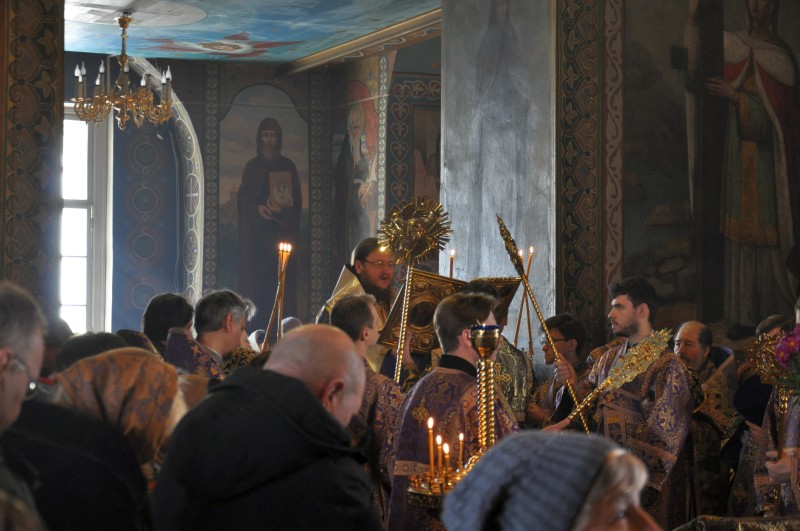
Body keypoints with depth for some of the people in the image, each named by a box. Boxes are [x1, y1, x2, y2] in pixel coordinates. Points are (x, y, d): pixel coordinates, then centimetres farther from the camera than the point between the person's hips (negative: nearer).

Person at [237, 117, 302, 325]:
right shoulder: (252, 166, 9)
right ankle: (258, 321, -6)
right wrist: (257, 207, -16)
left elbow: (297, 199, 7)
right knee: (259, 273, -7)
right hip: (258, 229, 0)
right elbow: (243, 198, 4)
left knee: (282, 274, -6)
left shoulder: (288, 166, 9)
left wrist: (284, 211, -13)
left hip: (282, 230, 0)